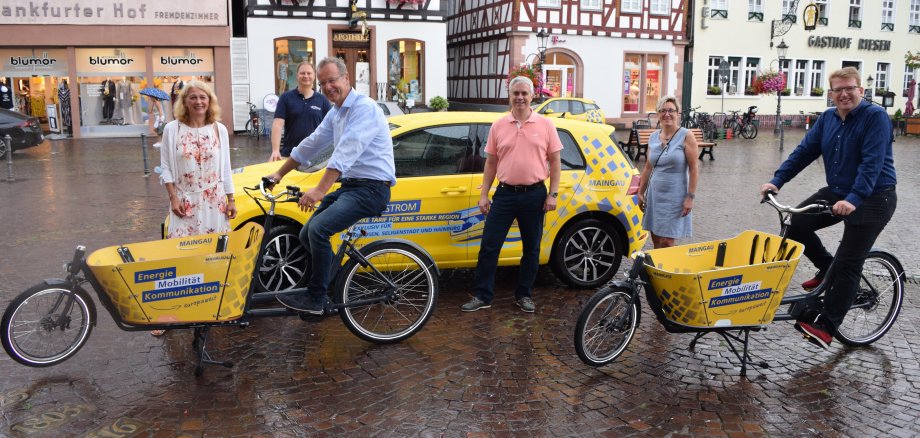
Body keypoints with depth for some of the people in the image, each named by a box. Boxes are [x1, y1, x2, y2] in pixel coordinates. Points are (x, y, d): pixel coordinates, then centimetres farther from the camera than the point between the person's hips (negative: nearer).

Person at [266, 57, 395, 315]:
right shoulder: (335, 113, 15)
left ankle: (315, 299, -11)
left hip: (371, 188, -10)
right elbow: (311, 144, 25)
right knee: (307, 235, 5)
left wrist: (320, 191, -34)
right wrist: (280, 174, 29)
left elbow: (347, 152, -26)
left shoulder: (364, 107, -14)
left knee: (318, 229, -24)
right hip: (349, 185, 10)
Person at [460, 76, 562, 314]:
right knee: (489, 246, 0)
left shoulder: (545, 125, 1)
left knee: (531, 249, 9)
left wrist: (552, 194, -5)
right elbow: (491, 162, 9)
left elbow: (554, 161, 2)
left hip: (534, 194, -1)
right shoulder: (498, 126, 5)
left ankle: (524, 295, 23)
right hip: (505, 193, 1)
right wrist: (484, 194, 4)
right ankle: (483, 296, 11)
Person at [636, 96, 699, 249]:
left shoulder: (686, 137, -8)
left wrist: (690, 197, -15)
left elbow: (694, 169, -10)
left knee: (666, 242, -5)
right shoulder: (653, 137, 7)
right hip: (654, 194, 5)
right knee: (656, 240, 9)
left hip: (675, 196, -5)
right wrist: (641, 192, 14)